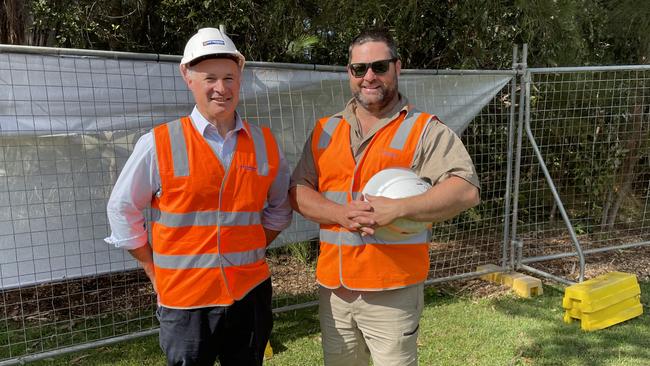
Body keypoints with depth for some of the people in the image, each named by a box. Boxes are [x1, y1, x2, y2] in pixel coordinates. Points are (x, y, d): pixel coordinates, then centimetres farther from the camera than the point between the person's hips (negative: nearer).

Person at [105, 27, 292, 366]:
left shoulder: (265, 144, 1)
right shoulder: (158, 144, -8)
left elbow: (280, 207, 15)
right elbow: (122, 210, 1)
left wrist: (251, 252, 8)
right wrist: (155, 272, 1)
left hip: (251, 294, 3)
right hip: (185, 301, -3)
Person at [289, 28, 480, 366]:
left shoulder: (424, 130, -5)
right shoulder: (324, 131, 9)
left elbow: (466, 189, -15)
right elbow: (297, 191, 4)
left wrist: (398, 208, -27)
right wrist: (342, 214, -15)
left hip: (393, 292, -4)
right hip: (332, 288, 5)